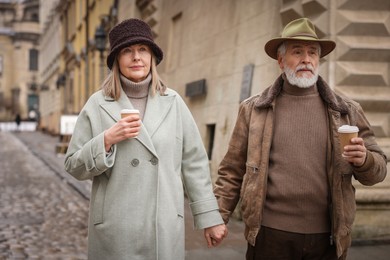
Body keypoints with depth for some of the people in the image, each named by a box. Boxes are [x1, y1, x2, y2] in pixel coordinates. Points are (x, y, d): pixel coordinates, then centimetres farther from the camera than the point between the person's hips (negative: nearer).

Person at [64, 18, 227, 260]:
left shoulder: (173, 102, 3)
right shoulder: (97, 104, 0)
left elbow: (194, 163, 4)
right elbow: (74, 166, 2)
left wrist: (210, 216, 3)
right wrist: (106, 140, -14)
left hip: (166, 228, 1)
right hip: (115, 231, -1)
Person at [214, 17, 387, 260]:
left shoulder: (347, 111, 6)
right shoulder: (254, 109, 4)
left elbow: (378, 169, 8)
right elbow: (232, 172, 6)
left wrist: (364, 160, -13)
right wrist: (217, 218, -1)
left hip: (327, 238, 1)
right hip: (270, 234, -1)